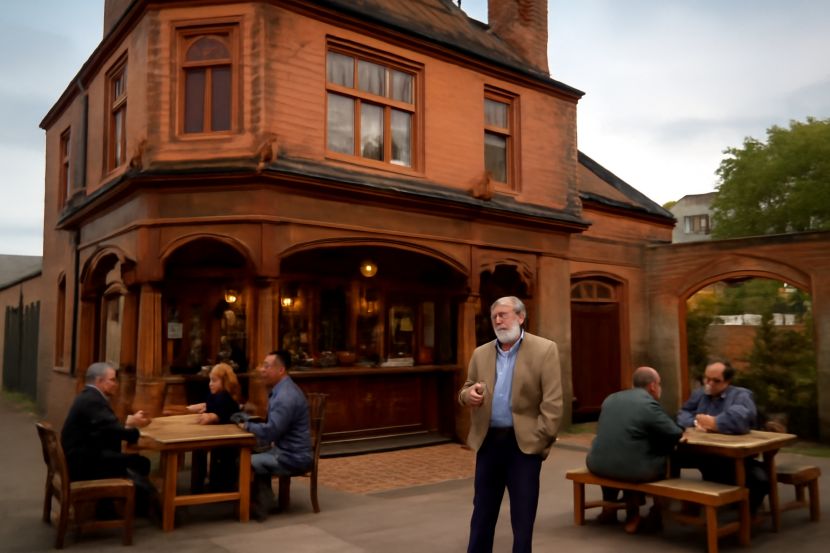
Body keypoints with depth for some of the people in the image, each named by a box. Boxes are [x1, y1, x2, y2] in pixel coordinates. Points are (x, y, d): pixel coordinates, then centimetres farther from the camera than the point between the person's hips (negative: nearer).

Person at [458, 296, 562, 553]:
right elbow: (465, 391, 13)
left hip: (524, 442, -4)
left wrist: (542, 439, -14)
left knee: (523, 513, 7)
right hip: (488, 440, 4)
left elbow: (552, 401, -9)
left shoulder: (544, 349, -6)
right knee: (482, 509, 13)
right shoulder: (481, 353, 7)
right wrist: (469, 394, -11)